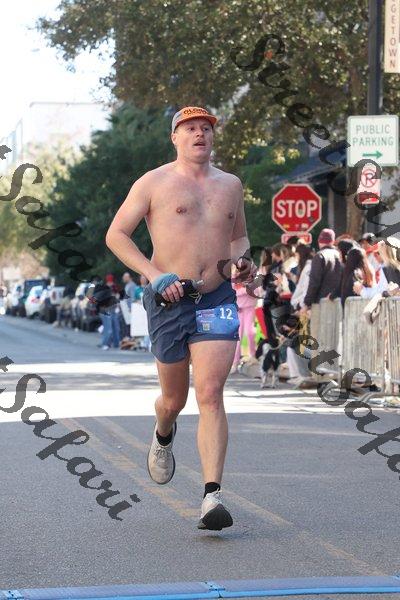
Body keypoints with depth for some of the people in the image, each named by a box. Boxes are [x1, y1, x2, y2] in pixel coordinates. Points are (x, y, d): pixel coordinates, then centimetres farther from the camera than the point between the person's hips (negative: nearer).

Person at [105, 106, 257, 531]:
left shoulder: (230, 185, 14)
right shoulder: (154, 183, 2)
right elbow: (116, 234, 1)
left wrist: (242, 262, 6)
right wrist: (154, 275, -12)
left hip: (218, 302, 1)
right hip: (169, 302, -1)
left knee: (210, 395, -13)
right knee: (174, 399, 11)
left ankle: (212, 496, -18)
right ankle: (163, 437, 49)